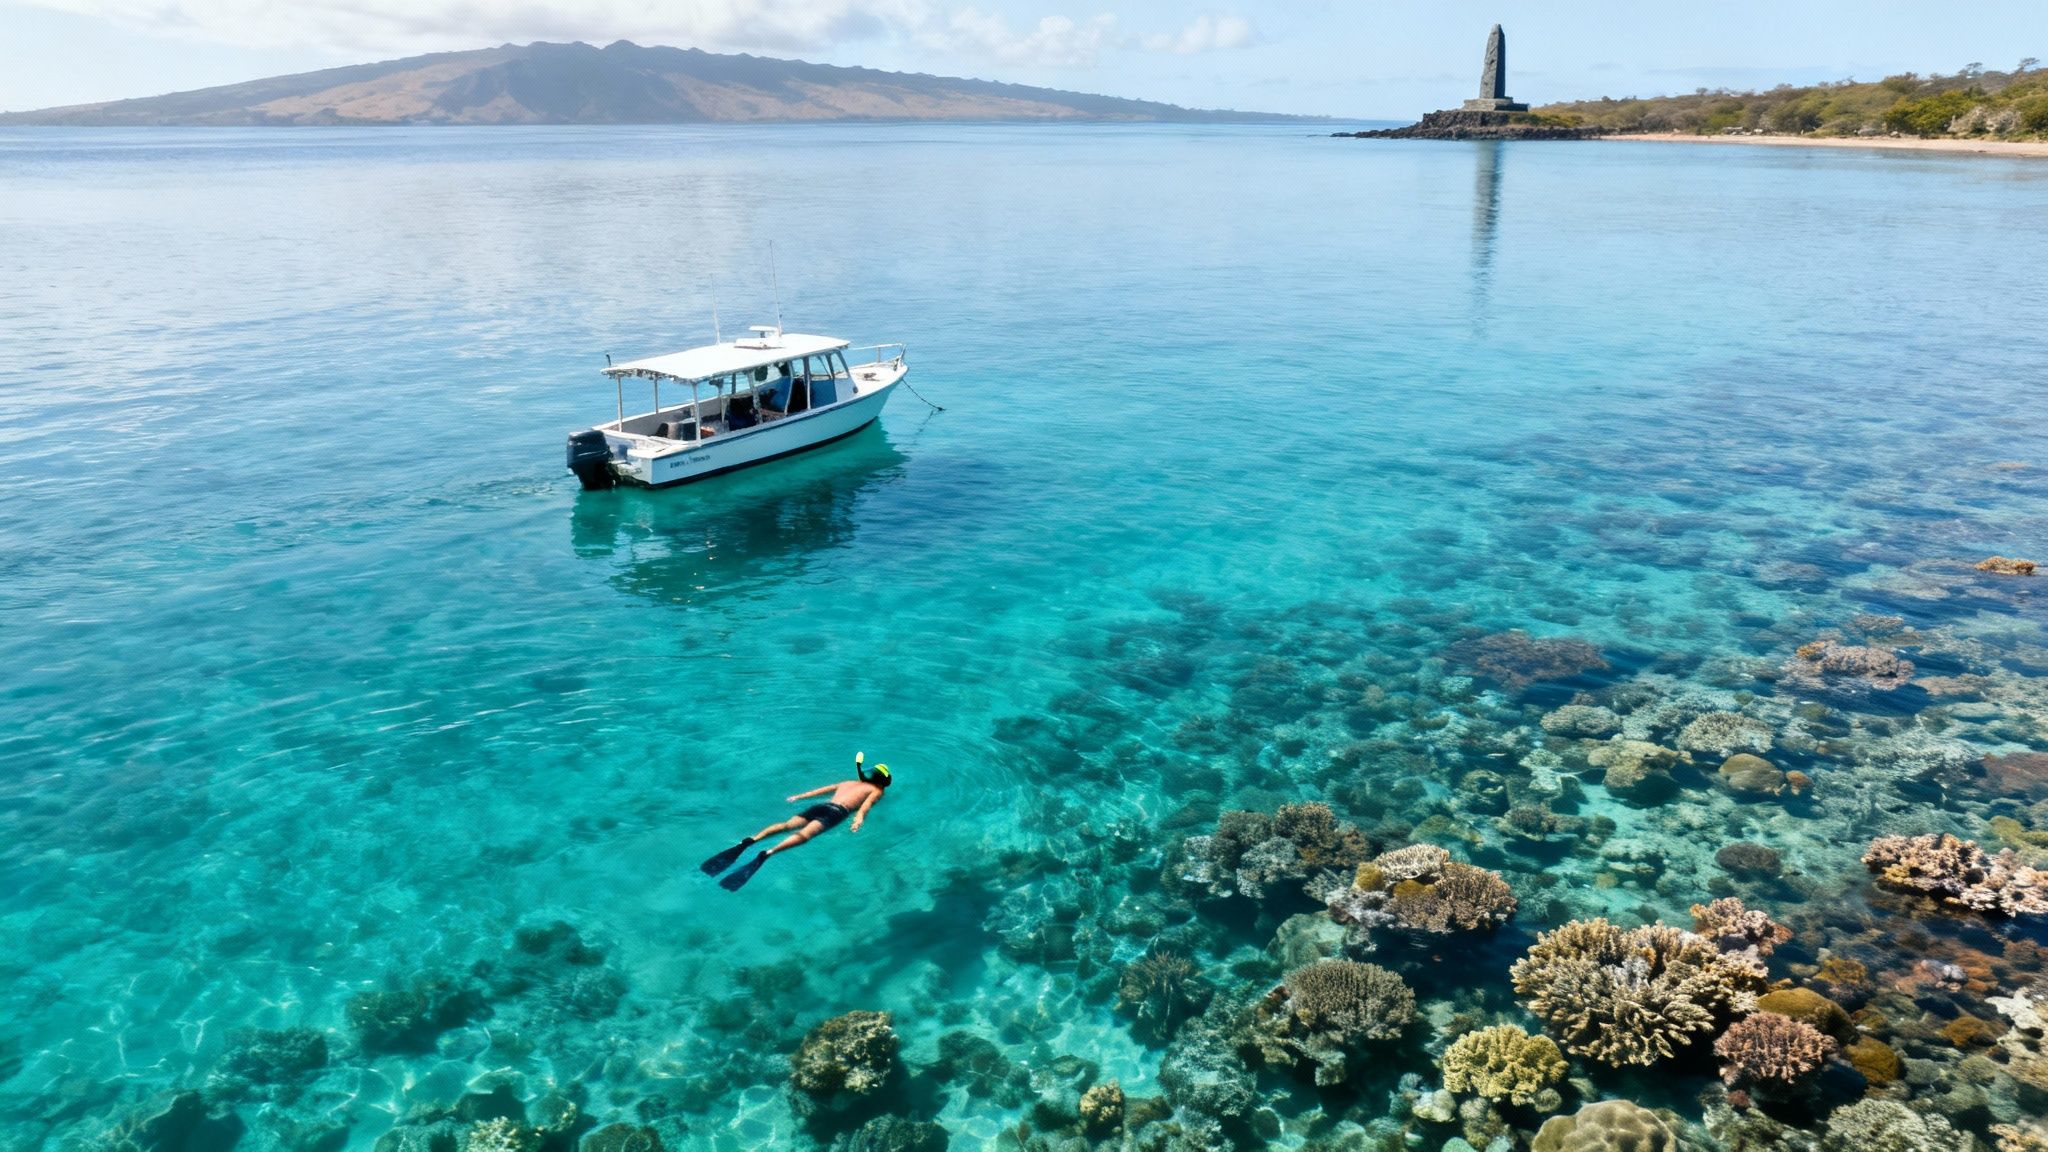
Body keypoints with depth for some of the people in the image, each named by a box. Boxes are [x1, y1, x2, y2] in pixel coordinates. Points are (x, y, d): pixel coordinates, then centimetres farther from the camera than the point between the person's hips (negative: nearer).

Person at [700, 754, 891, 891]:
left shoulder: (847, 782, 36)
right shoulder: (877, 790, 19)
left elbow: (819, 790, 35)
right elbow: (866, 804, -3)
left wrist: (798, 797, 40)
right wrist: (860, 818, -19)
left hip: (821, 806, 6)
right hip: (836, 811, -6)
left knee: (788, 825, -13)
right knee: (805, 833, -28)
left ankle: (749, 842, -38)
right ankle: (766, 854, -53)